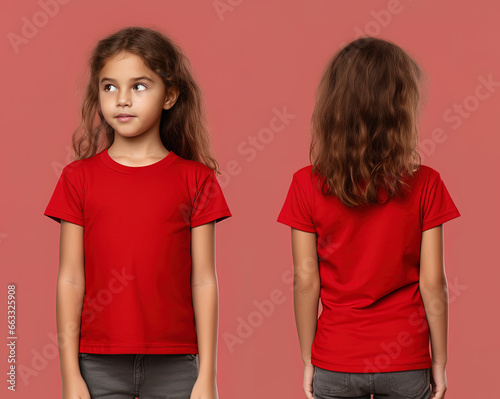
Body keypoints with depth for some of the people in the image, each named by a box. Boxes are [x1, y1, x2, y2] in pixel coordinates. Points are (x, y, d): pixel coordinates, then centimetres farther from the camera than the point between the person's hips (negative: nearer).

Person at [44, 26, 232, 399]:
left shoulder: (195, 179, 2)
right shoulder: (79, 177, 3)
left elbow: (203, 282, 0)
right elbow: (71, 280, 2)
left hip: (174, 367, 0)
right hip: (99, 365, 1)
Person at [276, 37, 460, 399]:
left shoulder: (307, 185, -8)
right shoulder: (425, 185, -10)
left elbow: (305, 281, -6)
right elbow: (432, 282, -8)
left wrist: (308, 361, 4)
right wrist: (439, 361, 3)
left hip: (335, 363, 1)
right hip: (406, 362, 0)